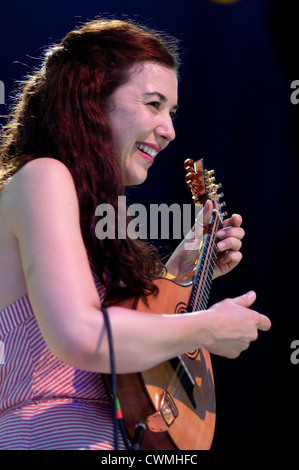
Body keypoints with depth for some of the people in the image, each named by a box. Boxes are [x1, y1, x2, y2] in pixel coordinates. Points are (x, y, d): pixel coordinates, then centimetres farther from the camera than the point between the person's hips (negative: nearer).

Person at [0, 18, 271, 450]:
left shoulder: (89, 206, 17)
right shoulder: (42, 179, -8)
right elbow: (80, 338, -22)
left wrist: (178, 271, 17)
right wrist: (209, 329, -11)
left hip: (108, 433, 8)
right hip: (52, 437, -8)